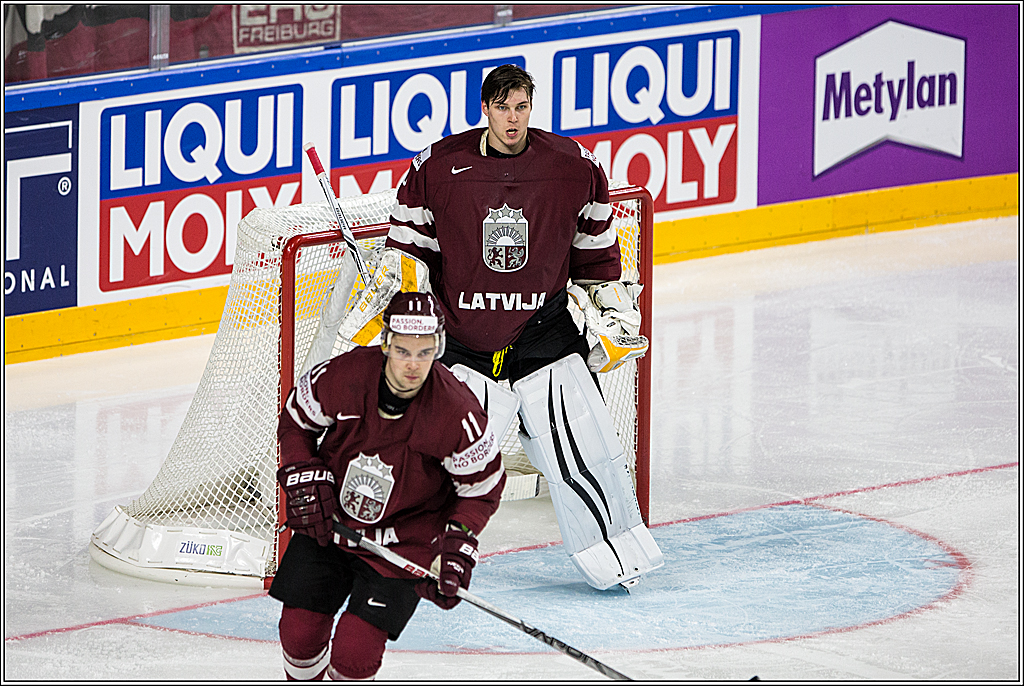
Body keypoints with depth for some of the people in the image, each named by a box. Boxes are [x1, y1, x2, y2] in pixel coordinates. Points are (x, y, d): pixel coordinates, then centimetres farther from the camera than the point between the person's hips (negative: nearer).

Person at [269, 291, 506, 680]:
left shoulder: (456, 413, -24)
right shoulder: (343, 376, -20)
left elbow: (483, 486, -8)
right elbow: (295, 419, 2)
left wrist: (456, 547, -18)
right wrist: (305, 480, -9)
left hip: (403, 542, -3)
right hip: (328, 522, 3)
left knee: (355, 654, -14)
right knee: (299, 632, 0)